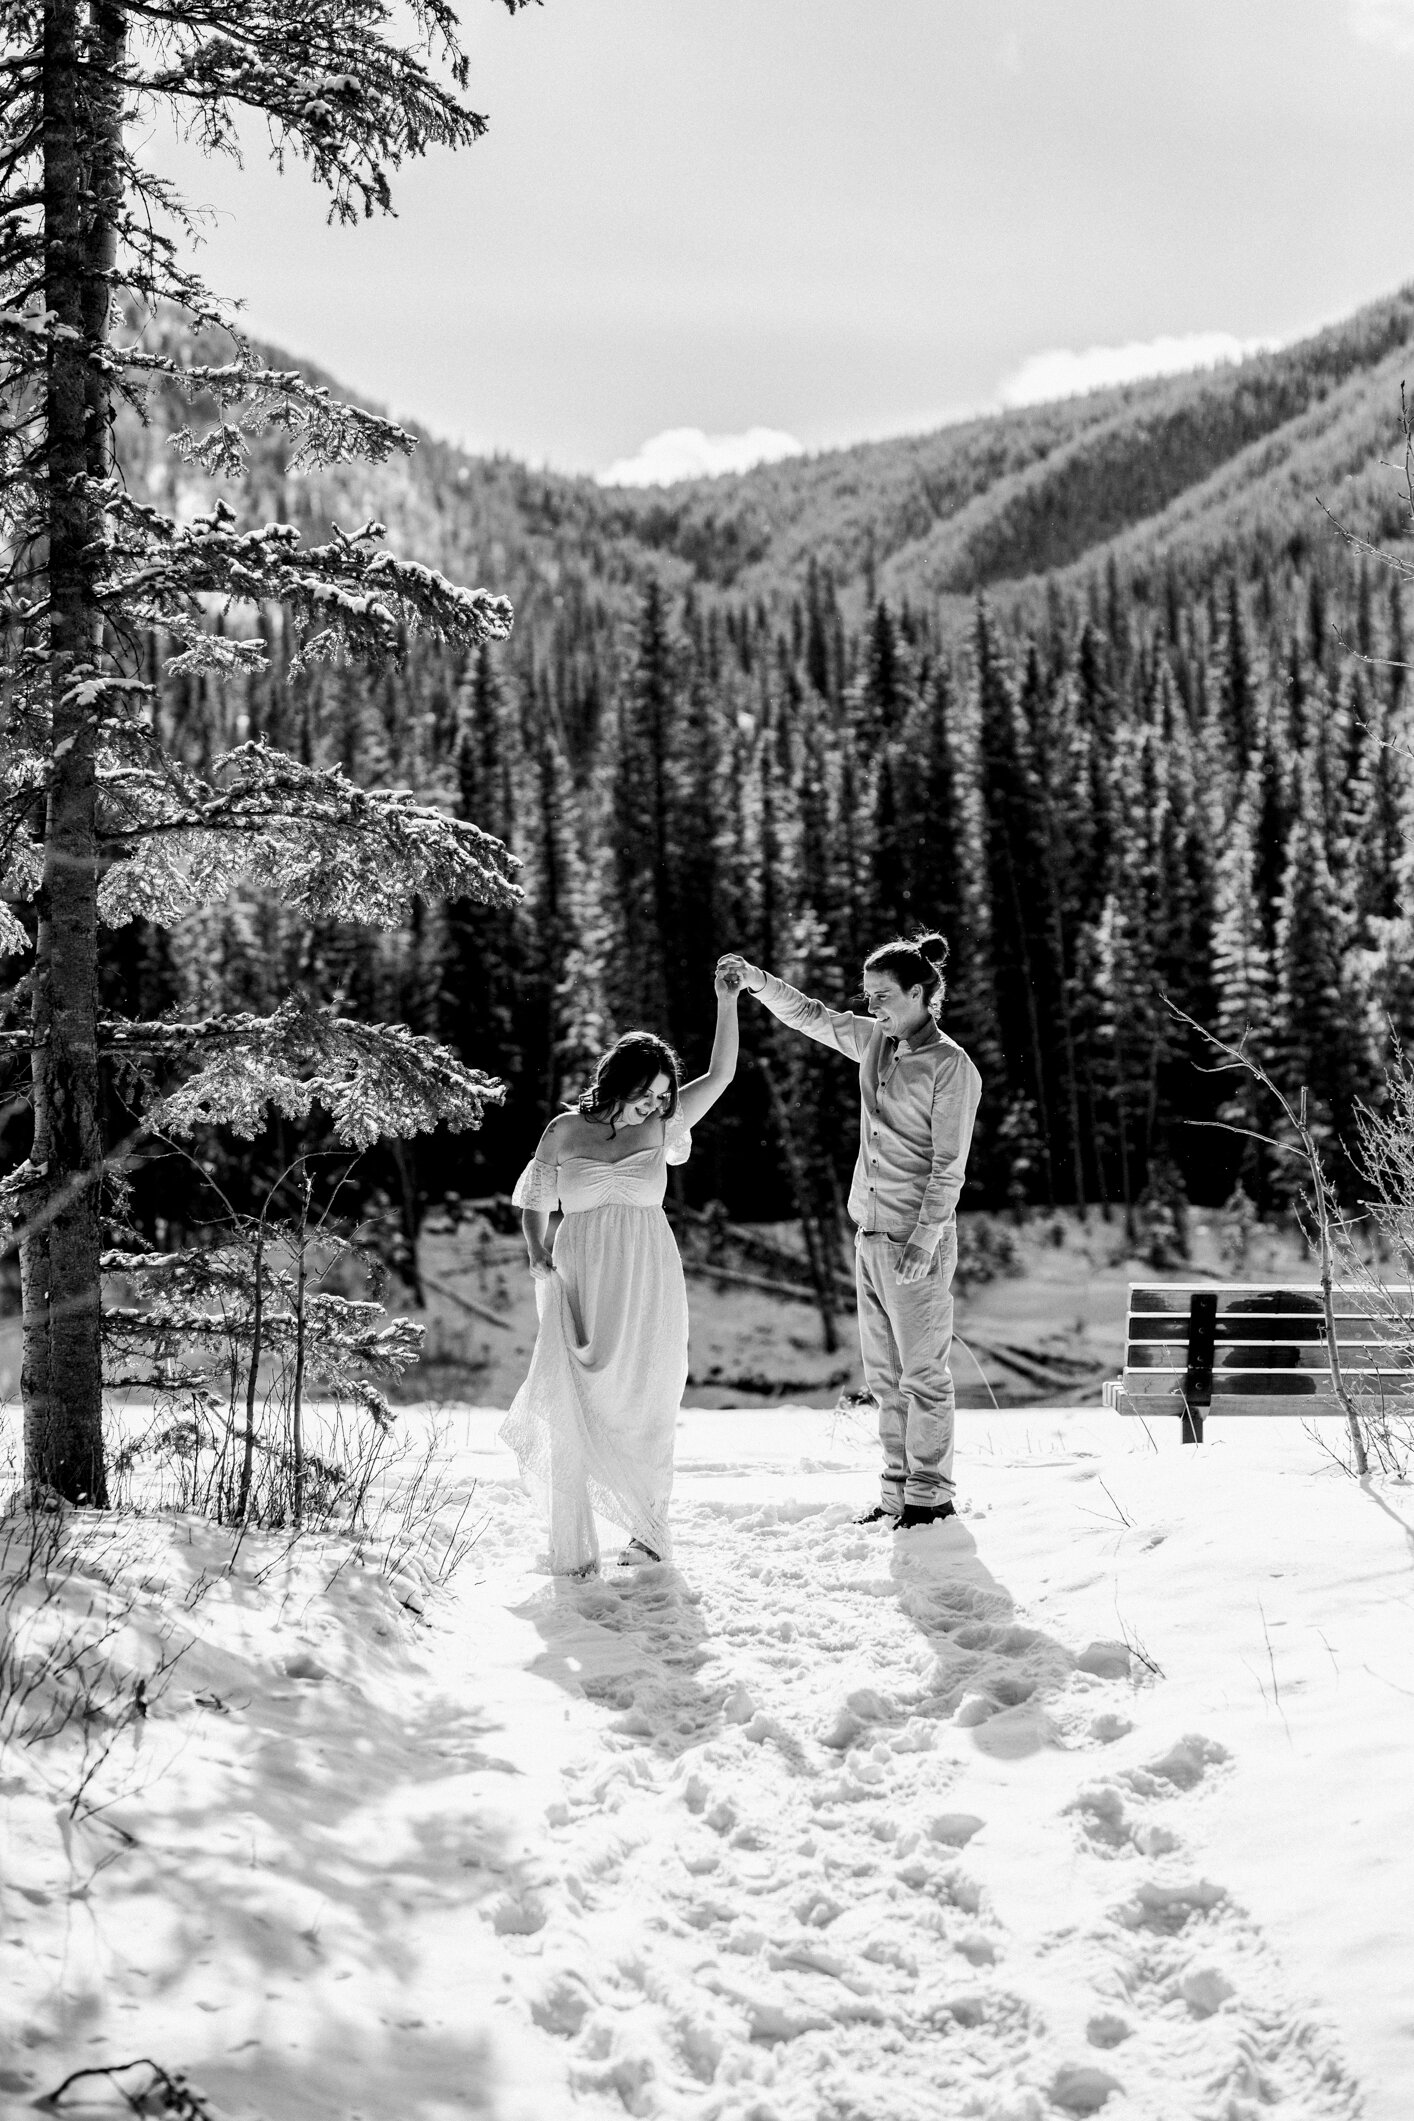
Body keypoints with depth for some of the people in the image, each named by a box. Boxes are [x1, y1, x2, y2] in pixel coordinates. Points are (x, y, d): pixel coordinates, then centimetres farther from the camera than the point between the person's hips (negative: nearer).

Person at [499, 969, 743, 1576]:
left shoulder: (660, 1125, 4)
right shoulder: (565, 1131, 1)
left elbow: (721, 1073, 2)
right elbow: (533, 1201, 11)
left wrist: (727, 1002, -5)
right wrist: (537, 1259, -4)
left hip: (647, 1284, 1)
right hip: (579, 1281, -1)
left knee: (643, 1407, 5)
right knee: (574, 1409, -7)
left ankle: (648, 1529, 21)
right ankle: (573, 1547, -2)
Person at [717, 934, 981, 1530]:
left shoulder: (952, 1068, -12)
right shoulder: (875, 1043, 9)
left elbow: (948, 1166, -14)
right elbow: (809, 1015, 20)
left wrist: (925, 1238, -18)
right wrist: (756, 981, 8)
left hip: (917, 1241, -8)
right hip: (869, 1234, 8)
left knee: (923, 1374, -1)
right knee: (885, 1376, 10)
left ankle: (930, 1495, 7)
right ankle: (896, 1492, 17)